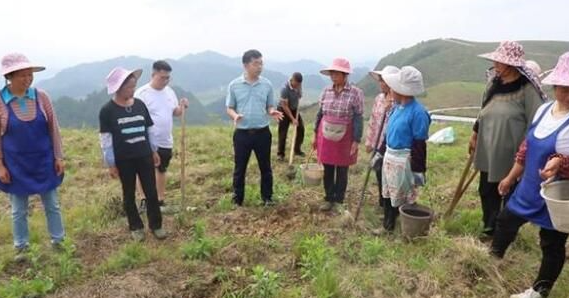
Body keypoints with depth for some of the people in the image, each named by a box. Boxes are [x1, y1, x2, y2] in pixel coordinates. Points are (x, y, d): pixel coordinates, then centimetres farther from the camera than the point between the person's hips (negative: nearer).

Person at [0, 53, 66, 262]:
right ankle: (21, 247, 30)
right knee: (18, 210, 12)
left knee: (52, 205, 12)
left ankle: (58, 241, 28)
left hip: (44, 162, 1)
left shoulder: (41, 97, -6)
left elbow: (53, 128, 0)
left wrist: (59, 157, -1)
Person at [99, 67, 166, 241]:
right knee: (129, 194, 11)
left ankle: (156, 225, 22)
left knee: (151, 192, 6)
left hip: (145, 156, 3)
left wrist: (154, 151, 13)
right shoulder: (107, 110, -10)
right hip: (124, 160, -3)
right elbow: (106, 139, -8)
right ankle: (136, 227, 27)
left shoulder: (140, 104, 1)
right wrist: (110, 164, -7)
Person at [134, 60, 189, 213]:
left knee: (161, 170, 16)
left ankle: (160, 201, 28)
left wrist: (181, 106, -10)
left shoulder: (169, 91, 5)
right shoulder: (141, 93, -13)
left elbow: (175, 113, 12)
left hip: (165, 141, 6)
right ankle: (145, 200, 11)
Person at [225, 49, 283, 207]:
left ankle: (267, 197, 25)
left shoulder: (267, 84, 1)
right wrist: (235, 116, -19)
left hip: (262, 133, 1)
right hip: (242, 133, -1)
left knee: (265, 167, 10)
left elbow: (270, 106, 9)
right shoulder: (234, 85, -3)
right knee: (239, 168, 8)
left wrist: (272, 112, -15)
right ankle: (237, 200, 22)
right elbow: (229, 108, 3)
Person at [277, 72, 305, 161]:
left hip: (294, 109, 6)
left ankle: (297, 150, 18)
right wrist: (292, 119, -24)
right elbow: (285, 106, -26)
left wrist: (297, 109, 0)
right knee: (283, 133, -5)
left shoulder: (299, 85, -11)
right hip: (284, 110, -6)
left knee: (301, 128, 4)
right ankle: (280, 154, 4)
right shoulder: (285, 88, -30)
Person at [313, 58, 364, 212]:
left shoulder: (356, 93, -10)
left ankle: (339, 200, 24)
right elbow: (320, 114, 10)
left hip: (345, 139, -4)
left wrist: (356, 141, -13)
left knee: (342, 171, 10)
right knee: (327, 170, 11)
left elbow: (358, 118, -10)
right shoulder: (326, 91, 3)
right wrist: (315, 135, 11)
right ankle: (328, 198, 26)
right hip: (326, 137, 4)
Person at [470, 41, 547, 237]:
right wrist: (475, 133, 19)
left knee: (510, 194, 11)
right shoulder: (494, 82, 5)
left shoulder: (526, 88, -16)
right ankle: (490, 227, 35)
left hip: (510, 152, -6)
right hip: (488, 149, 6)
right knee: (486, 190, 16)